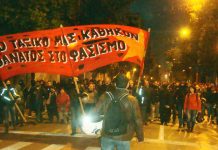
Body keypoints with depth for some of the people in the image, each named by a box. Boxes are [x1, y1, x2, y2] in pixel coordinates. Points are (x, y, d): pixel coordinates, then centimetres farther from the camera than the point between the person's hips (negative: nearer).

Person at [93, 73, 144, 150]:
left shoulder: (106, 96, -7)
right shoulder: (132, 100, -12)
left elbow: (96, 112, 0)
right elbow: (137, 120, -8)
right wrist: (140, 136, 5)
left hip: (107, 135, 2)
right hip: (123, 137, -1)